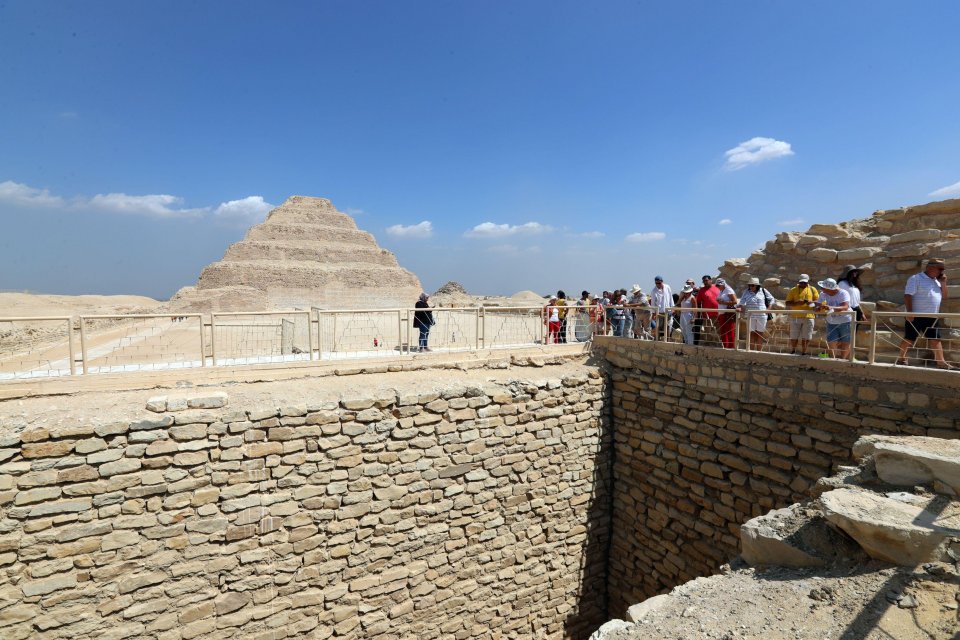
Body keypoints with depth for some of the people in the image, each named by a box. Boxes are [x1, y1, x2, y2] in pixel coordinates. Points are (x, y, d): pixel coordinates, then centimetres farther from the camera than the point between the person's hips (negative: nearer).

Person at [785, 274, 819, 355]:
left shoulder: (813, 290, 9)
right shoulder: (793, 290, 4)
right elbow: (787, 303, 0)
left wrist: (811, 302, -15)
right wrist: (797, 303, -18)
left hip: (808, 316, 1)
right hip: (796, 317, -1)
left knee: (806, 337, 5)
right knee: (794, 337, 4)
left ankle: (803, 353, 19)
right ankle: (792, 352, 20)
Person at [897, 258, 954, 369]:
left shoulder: (937, 281, 16)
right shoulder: (916, 279, -9)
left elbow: (944, 297, 18)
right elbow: (908, 296, -15)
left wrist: (943, 283, 4)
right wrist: (909, 313, -21)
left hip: (932, 317, 7)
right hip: (917, 316, -7)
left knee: (936, 339, 5)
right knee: (909, 339, 0)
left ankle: (941, 362, 7)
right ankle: (901, 359, 10)